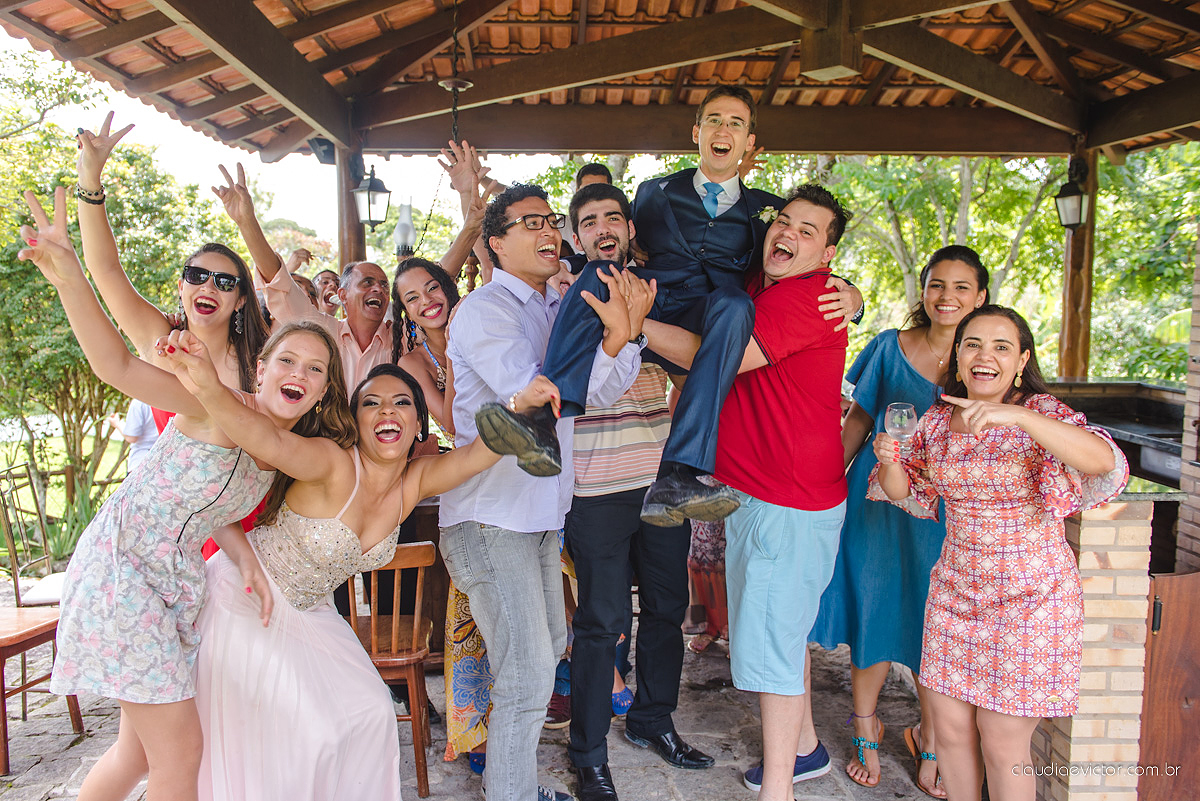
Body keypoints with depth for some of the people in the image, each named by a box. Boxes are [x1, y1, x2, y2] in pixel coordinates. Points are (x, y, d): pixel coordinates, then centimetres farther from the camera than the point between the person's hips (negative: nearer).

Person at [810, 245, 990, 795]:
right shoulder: (891, 347, -1)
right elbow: (858, 420, 6)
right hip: (878, 502, 0)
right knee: (873, 611, 8)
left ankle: (929, 737, 32)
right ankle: (866, 726, 30)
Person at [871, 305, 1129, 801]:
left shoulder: (1040, 413, -12)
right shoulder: (937, 420, 3)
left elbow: (1103, 462, -31)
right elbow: (911, 496, 13)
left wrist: (1017, 415, -41)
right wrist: (891, 461, -9)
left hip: (1030, 596, -4)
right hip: (956, 588, 5)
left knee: (1002, 742, 3)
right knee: (950, 727, 11)